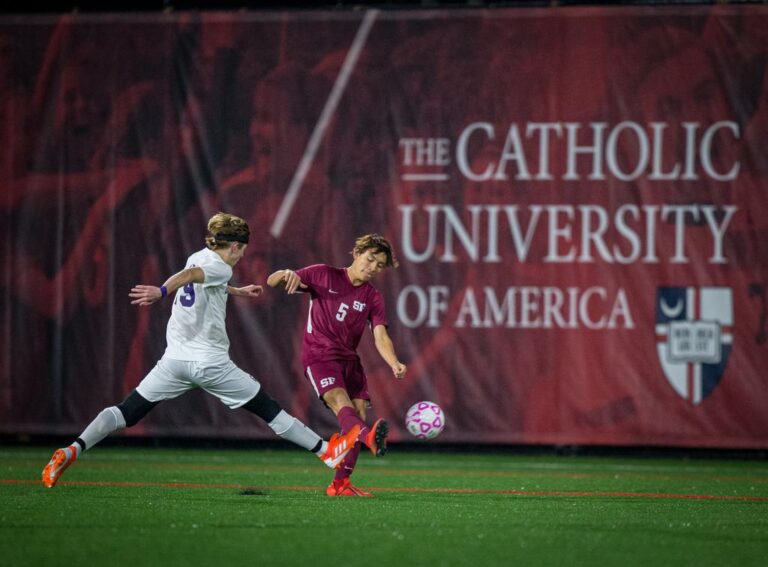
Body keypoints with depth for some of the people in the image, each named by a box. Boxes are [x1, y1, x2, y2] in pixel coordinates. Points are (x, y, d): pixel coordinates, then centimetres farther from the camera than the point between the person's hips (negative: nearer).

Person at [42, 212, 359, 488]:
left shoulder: (199, 257, 17)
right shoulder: (220, 267, -6)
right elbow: (190, 275, -28)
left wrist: (238, 291, 56)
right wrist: (162, 292, -47)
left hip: (175, 359, 6)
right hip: (210, 363, -6)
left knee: (128, 412, 0)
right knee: (267, 409, 5)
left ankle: (72, 451, -17)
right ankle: (327, 451, 13)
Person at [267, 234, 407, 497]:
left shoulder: (373, 298, 7)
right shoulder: (323, 275, 1)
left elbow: (380, 337, -7)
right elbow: (272, 282, 3)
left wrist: (394, 364, -28)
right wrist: (286, 275, -22)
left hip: (349, 360, 6)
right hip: (318, 356, -6)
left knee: (358, 415, -6)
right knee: (342, 404, -29)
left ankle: (341, 483, 4)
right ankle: (370, 438, -61)